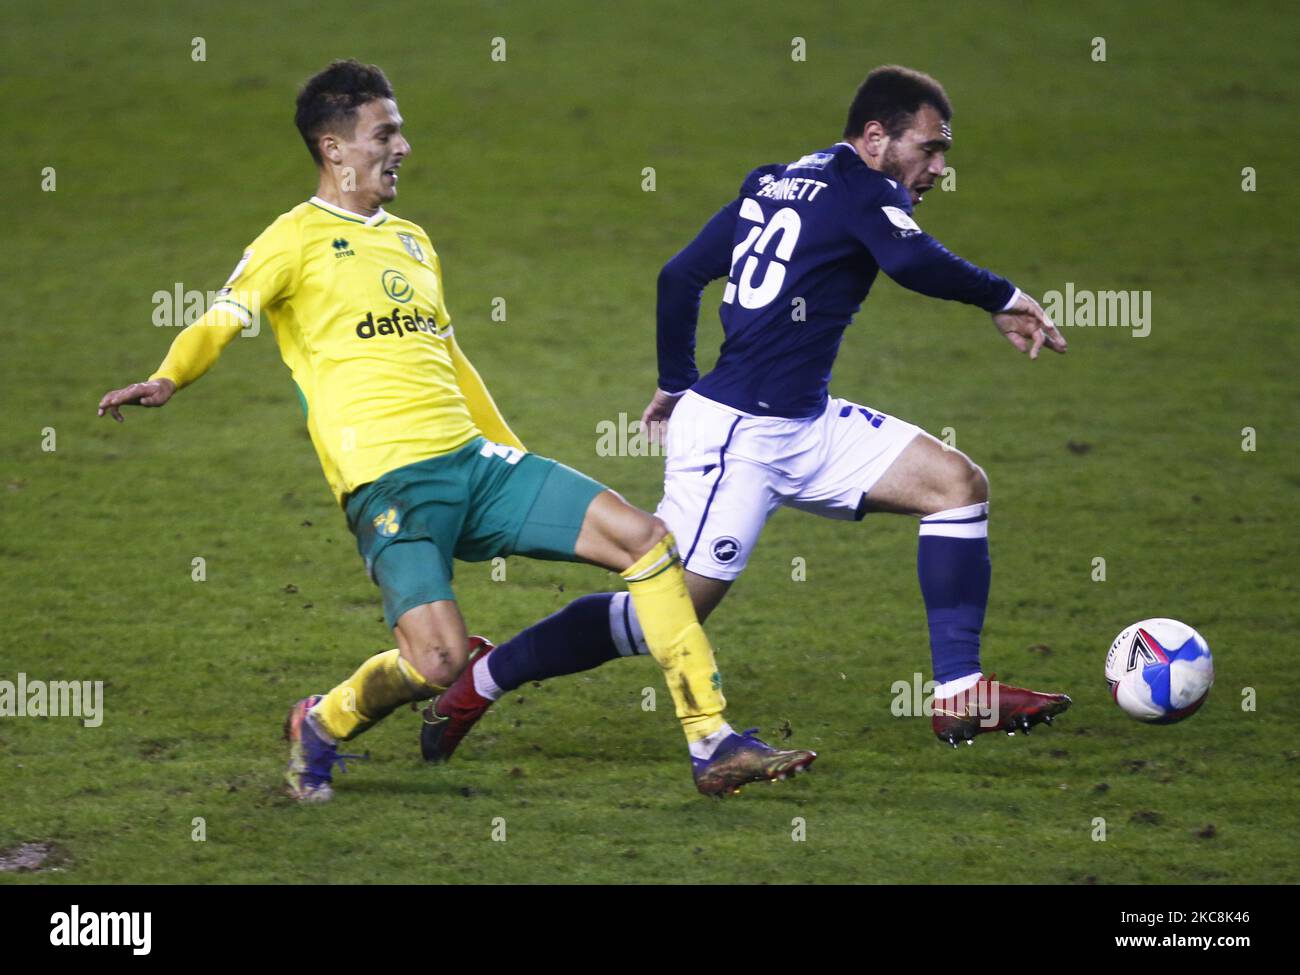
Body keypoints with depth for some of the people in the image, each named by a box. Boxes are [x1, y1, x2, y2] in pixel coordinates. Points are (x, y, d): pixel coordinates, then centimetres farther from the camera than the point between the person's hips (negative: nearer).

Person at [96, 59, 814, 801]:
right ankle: (319, 728, 9)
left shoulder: (412, 240, 24)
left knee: (646, 539, -5)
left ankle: (716, 746, 0)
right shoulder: (297, 238, 2)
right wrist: (167, 380, -31)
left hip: (474, 459, 7)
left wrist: (515, 455, 34)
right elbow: (220, 322, -10)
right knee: (439, 663, -24)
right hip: (387, 479, -7)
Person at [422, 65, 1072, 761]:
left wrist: (675, 384, 26)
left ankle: (960, 697, 2)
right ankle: (482, 682, 8)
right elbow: (917, 263, -29)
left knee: (958, 484, 4)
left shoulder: (772, 182, 14)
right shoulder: (862, 188, -10)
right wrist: (1005, 301, -15)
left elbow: (680, 275, 16)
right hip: (739, 434, -10)